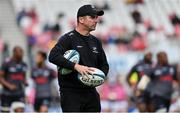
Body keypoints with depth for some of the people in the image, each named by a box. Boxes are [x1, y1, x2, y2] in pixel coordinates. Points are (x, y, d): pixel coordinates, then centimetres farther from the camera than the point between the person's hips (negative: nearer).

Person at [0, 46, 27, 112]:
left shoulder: (23, 65, 9)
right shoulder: (7, 63, -9)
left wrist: (25, 82, 2)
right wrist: (9, 85, -20)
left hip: (19, 94, 4)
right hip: (7, 94, -4)